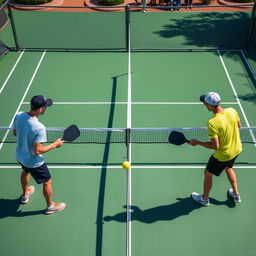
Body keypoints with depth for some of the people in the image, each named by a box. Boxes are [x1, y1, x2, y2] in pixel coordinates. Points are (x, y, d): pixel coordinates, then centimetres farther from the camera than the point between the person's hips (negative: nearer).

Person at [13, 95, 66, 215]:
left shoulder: (18, 116, -17)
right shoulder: (39, 128, -37)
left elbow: (15, 133, 0)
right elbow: (37, 151, -31)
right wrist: (54, 145, -20)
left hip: (20, 156, 7)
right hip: (33, 161, -7)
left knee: (25, 172, 38)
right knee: (47, 182, 18)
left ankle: (25, 195, 63)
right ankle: (50, 206, 40)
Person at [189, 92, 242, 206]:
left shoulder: (212, 123, -35)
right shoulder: (232, 111, -16)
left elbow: (215, 146, -30)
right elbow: (239, 125, 4)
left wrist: (197, 142, -19)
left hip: (223, 155, -6)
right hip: (237, 149, 7)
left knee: (208, 173, 18)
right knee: (228, 168, 34)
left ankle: (204, 198, 40)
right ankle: (236, 195, 48)